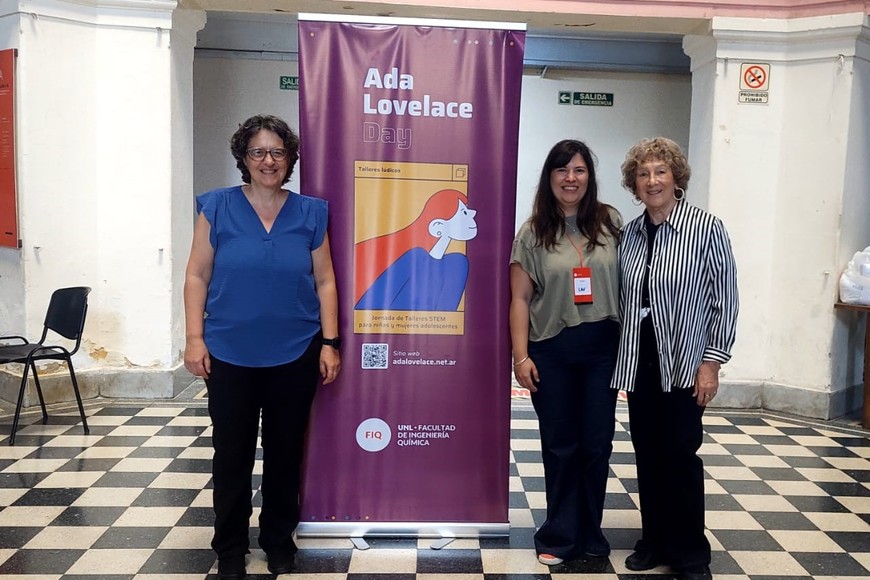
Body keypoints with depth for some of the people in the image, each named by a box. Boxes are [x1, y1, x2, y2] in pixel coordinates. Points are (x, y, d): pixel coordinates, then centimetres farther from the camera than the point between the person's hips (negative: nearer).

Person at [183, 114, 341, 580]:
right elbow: (197, 276, 1)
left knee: (285, 453, 12)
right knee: (232, 454, 7)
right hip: (229, 354, -1)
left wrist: (329, 342, -1)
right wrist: (195, 338, -6)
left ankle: (279, 541, 30)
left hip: (295, 354, 1)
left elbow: (324, 281, 4)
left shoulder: (310, 213, 3)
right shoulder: (218, 207, 0)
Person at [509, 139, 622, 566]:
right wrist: (521, 356, -6)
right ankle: (560, 538, 23)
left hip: (602, 348, 1)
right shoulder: (532, 233, 0)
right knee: (560, 446, 7)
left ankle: (589, 536, 25)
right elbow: (520, 299, -1)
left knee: (597, 444, 7)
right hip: (552, 352, -1)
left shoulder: (611, 223, 4)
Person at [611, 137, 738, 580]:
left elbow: (725, 300, -7)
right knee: (647, 455, 11)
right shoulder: (630, 233, 6)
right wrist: (619, 358, 10)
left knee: (681, 456, 2)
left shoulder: (706, 228, -7)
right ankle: (655, 542, 27)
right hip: (638, 364, 5)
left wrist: (712, 362, -10)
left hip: (684, 365, -4)